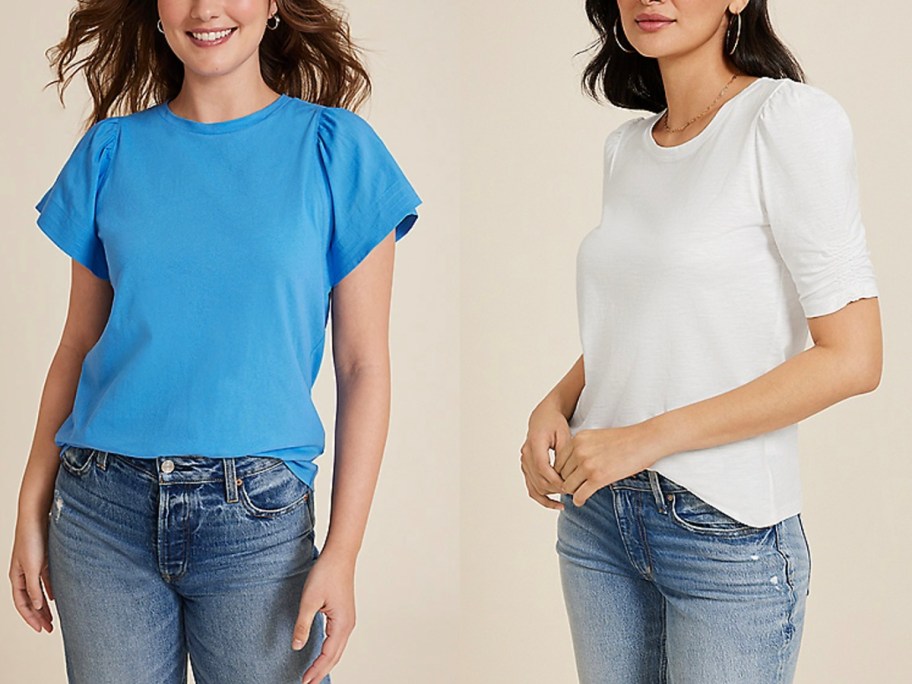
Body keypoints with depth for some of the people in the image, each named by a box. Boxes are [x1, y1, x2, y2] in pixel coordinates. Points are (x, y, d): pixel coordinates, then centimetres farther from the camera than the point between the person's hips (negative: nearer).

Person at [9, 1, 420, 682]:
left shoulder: (334, 146, -1)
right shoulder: (113, 150, 6)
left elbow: (363, 364, -3)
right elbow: (78, 344, 10)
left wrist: (342, 551, -9)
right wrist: (33, 511, 4)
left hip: (257, 516, -2)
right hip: (102, 510, 2)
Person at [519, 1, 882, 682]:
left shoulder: (792, 115, -11)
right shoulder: (627, 146, 9)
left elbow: (852, 359, -16)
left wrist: (647, 437, -17)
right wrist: (554, 406, 0)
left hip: (725, 526, -6)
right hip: (597, 510, 6)